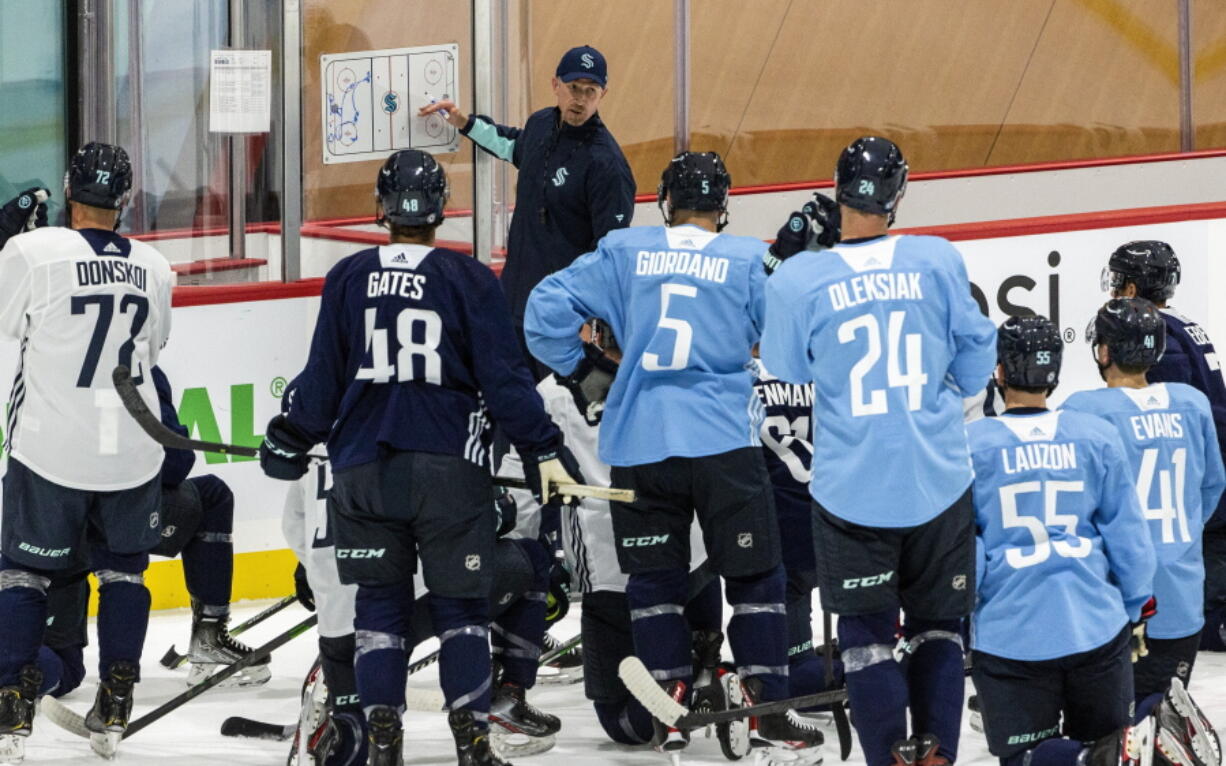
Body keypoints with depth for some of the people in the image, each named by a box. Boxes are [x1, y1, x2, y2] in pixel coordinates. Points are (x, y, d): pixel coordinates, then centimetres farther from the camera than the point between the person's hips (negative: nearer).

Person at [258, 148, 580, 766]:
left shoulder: (347, 279, 2)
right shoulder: (468, 279, -4)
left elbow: (323, 375, 7)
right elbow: (504, 378, -5)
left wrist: (290, 438, 20)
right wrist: (543, 450, 1)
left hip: (363, 469, 2)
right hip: (449, 467, -2)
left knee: (379, 600, 10)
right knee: (460, 602, 7)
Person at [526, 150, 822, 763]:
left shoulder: (624, 253, 5)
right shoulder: (746, 261, 1)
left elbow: (546, 308, 2)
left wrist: (579, 369, 16)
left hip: (639, 444, 2)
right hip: (724, 440, -2)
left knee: (654, 576, 11)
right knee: (753, 574, 6)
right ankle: (769, 709, 5)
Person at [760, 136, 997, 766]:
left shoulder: (798, 279, -10)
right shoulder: (938, 261, -6)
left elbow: (787, 369, 5)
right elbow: (975, 354, 5)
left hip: (852, 491, -1)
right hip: (938, 484, 1)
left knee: (867, 636, 10)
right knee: (937, 627, 15)